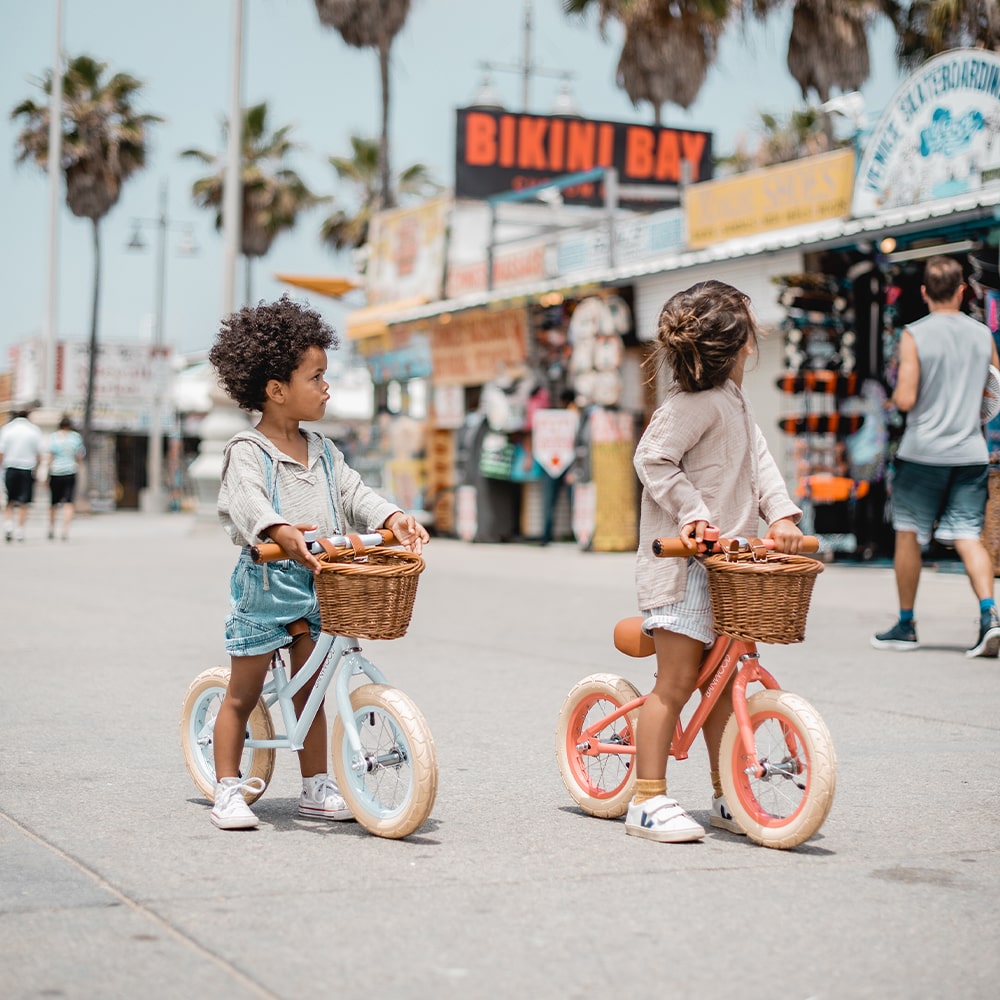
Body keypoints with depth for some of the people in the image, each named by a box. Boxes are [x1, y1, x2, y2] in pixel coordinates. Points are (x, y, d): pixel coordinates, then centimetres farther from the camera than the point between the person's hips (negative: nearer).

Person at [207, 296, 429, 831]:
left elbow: (352, 492, 8)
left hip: (316, 583, 6)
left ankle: (316, 787, 22)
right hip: (265, 582, -6)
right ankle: (227, 790, 12)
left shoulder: (322, 451, 12)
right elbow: (246, 499, -27)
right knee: (243, 694, 3)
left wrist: (393, 518, -11)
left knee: (310, 691, 13)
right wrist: (279, 532, -47)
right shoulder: (247, 450, -11)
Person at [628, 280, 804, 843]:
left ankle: (728, 799, 22)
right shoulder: (695, 402, -16)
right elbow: (652, 458, -20)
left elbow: (758, 459, 13)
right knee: (677, 682, -7)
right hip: (683, 563, -9)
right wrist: (693, 512, -25)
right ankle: (648, 802, 0)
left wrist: (782, 514, -1)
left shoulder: (734, 402, 15)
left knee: (722, 681, 13)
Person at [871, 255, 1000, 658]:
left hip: (922, 452, -3)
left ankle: (906, 625, 15)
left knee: (908, 534, 9)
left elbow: (905, 399, -14)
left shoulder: (914, 336, -8)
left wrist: (896, 392, 8)